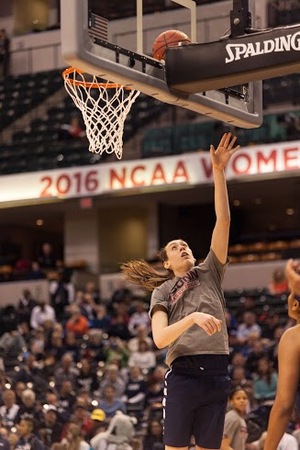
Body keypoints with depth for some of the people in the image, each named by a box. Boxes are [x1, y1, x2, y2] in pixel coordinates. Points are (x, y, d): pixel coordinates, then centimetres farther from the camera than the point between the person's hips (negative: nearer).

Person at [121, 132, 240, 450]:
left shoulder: (209, 273, 15)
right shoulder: (162, 292, 10)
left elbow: (223, 221, 4)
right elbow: (159, 339, -7)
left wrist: (219, 172, -4)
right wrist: (192, 317, -23)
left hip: (216, 373, 2)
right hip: (182, 373, -2)